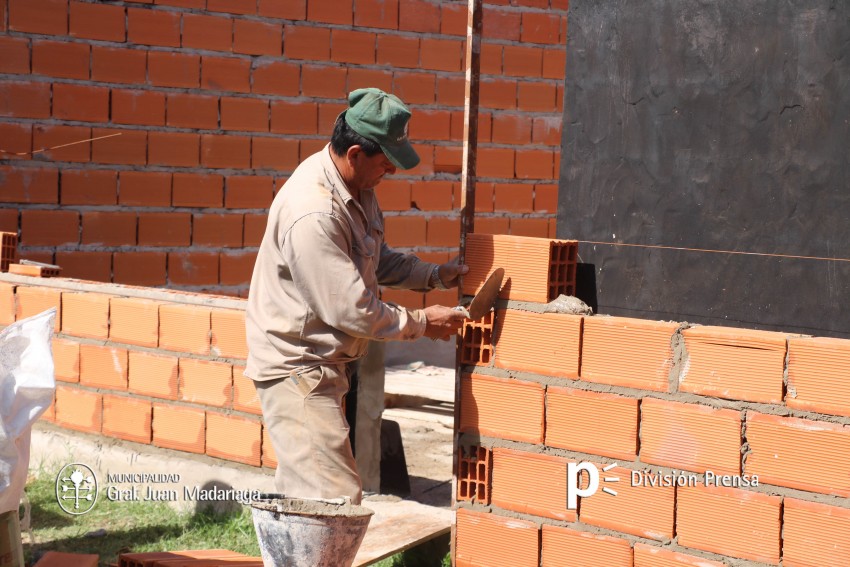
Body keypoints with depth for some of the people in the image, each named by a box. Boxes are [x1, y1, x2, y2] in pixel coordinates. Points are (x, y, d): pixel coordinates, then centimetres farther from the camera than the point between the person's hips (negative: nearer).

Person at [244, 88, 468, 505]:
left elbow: (377, 260, 21)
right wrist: (421, 323, -13)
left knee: (302, 490, 18)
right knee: (337, 499, -13)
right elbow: (349, 309, -25)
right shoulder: (312, 215, -28)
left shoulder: (356, 188, 4)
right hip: (296, 368, -10)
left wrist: (433, 275, 7)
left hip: (322, 364, 10)